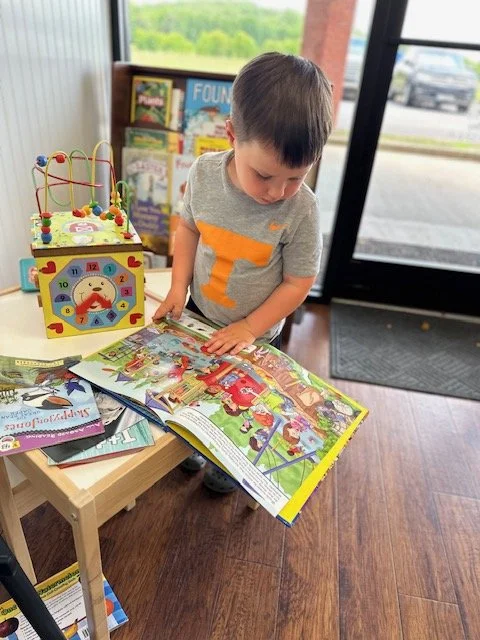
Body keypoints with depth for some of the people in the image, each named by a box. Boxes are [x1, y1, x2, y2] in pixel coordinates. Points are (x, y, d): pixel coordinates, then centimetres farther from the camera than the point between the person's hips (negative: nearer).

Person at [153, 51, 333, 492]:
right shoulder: (205, 172, -18)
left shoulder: (302, 209, -28)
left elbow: (298, 283, -18)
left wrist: (249, 328, -19)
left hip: (255, 333, -3)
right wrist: (178, 287, -9)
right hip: (198, 316, 4)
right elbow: (188, 228, -1)